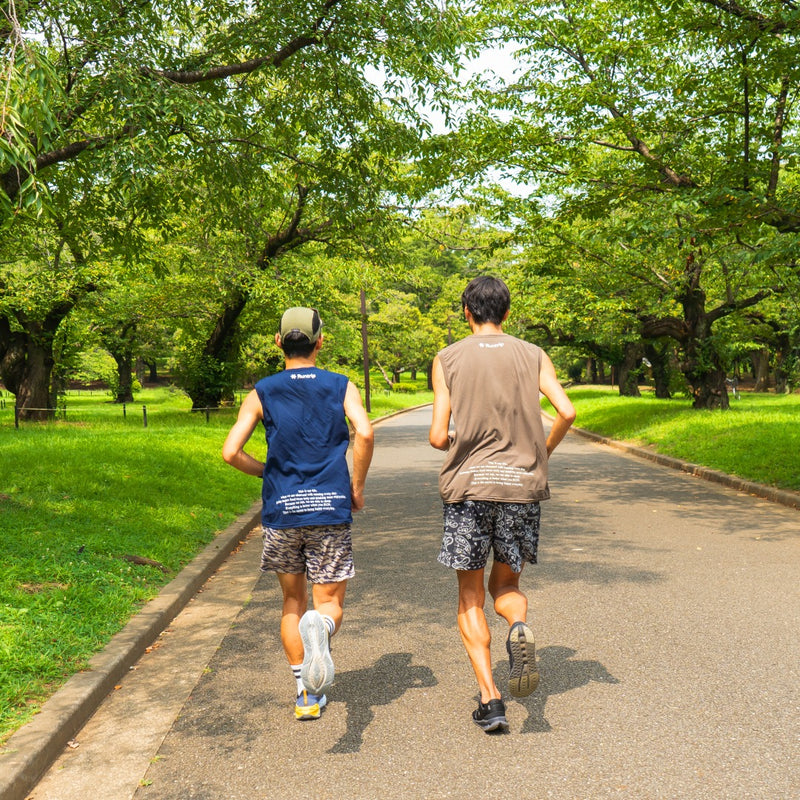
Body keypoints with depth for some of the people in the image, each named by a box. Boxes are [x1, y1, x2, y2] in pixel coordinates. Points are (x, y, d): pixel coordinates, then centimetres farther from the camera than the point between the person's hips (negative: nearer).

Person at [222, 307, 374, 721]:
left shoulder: (262, 393, 6)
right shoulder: (341, 387, 4)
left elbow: (230, 452, -2)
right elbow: (364, 433, -14)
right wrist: (357, 488, -1)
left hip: (281, 510, 1)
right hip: (330, 509, -1)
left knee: (293, 601, 18)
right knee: (329, 604, 6)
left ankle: (307, 695, 19)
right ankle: (318, 628, -31)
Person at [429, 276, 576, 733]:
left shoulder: (448, 360, 2)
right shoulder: (533, 356, 6)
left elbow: (439, 438, -5)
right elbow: (567, 412, -7)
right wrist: (543, 452, 11)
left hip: (468, 485, -1)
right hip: (522, 485, 2)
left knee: (470, 599, 10)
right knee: (506, 584, 19)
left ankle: (490, 699, 1)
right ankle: (520, 627, -14)